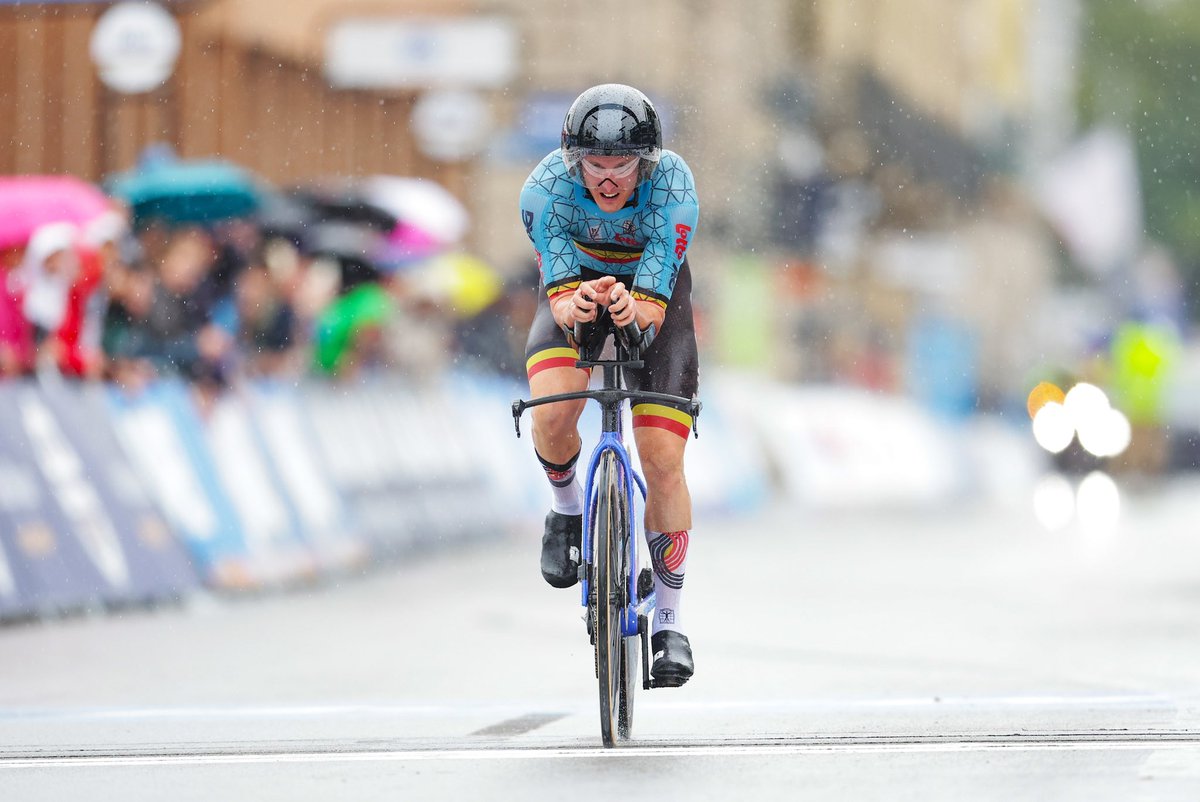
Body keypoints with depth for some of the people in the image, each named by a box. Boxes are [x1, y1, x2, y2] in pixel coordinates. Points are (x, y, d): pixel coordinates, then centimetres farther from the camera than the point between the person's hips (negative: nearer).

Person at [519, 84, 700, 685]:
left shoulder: (673, 184, -33)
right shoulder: (546, 187, -30)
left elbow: (652, 305, -37)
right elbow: (560, 295, -36)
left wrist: (633, 308, -60)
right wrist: (575, 303, -59)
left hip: (652, 291, 0)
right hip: (574, 284, 1)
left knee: (664, 461, -10)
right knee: (552, 416, -28)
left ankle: (668, 618, 5)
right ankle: (567, 505, 6)